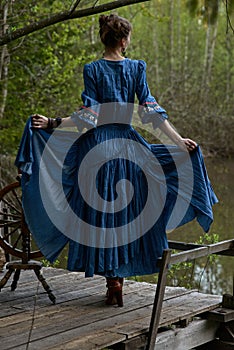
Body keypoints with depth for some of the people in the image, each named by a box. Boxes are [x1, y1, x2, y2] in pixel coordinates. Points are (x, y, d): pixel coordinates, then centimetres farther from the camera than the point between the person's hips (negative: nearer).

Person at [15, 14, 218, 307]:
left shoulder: (92, 70, -3)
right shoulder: (136, 68, 1)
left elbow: (89, 116, -10)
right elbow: (151, 111, -4)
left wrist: (52, 124, -5)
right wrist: (179, 141, -1)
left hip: (97, 145, -2)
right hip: (127, 144, 2)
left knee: (100, 212, 1)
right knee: (127, 209, 10)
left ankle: (113, 280, -2)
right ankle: (120, 275, 14)